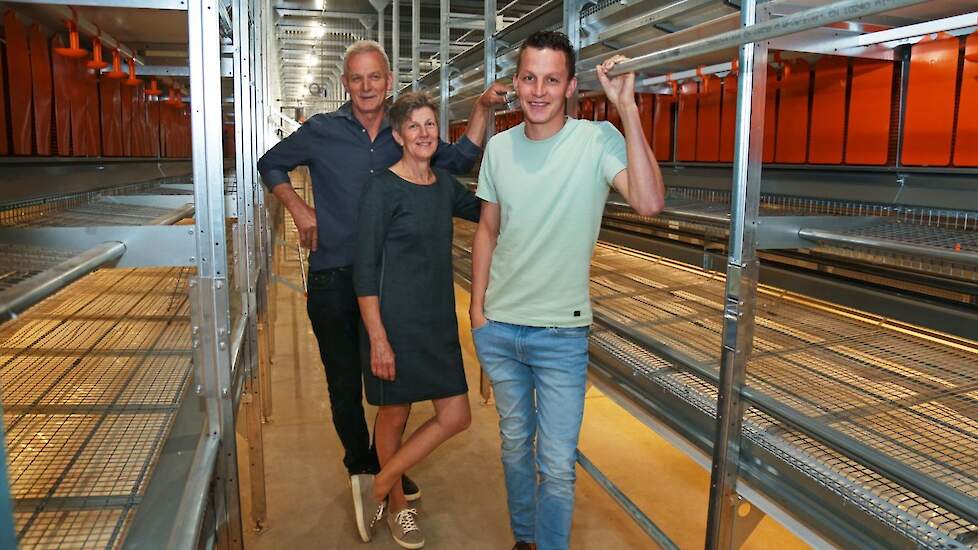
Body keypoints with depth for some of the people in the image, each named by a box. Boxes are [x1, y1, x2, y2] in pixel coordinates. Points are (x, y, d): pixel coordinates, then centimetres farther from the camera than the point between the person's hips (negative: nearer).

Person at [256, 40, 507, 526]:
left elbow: (460, 161, 11)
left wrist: (483, 109, 0)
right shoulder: (321, 131, -3)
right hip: (333, 281, -2)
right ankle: (359, 465, 34)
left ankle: (385, 463, 36)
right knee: (345, 383, 10)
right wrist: (299, 209, -4)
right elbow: (270, 164, 10)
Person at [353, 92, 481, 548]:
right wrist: (378, 339, -18)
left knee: (455, 417, 6)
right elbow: (365, 270, -14)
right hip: (395, 322, -6)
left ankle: (379, 490, 22)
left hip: (438, 322, 7)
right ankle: (397, 504, 35)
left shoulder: (444, 184, 6)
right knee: (394, 415, 10)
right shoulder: (383, 188, -12)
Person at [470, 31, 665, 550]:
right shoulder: (499, 147, 0)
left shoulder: (597, 140, -12)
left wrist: (626, 107, -29)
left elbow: (648, 201, -29)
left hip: (561, 334, -4)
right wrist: (477, 306, 6)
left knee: (557, 466, 0)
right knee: (514, 443, 21)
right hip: (496, 328, 4)